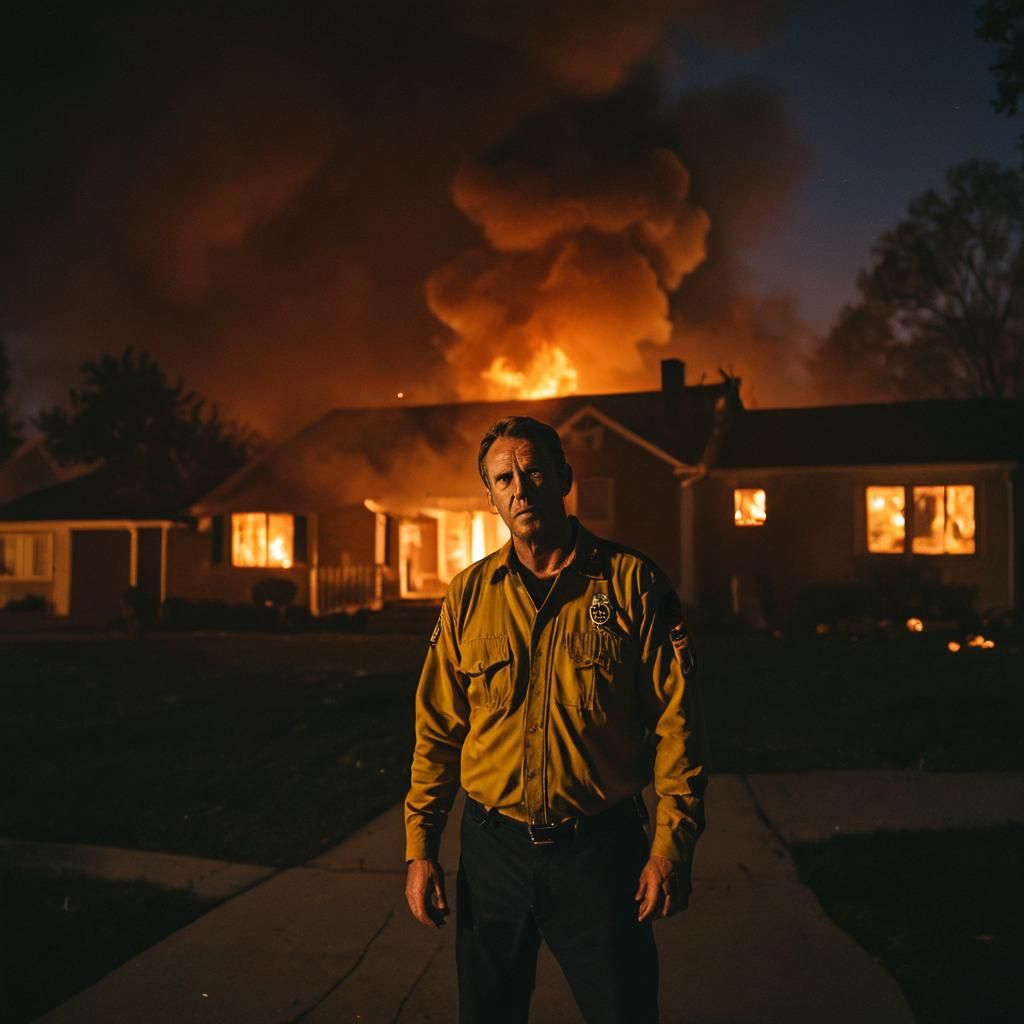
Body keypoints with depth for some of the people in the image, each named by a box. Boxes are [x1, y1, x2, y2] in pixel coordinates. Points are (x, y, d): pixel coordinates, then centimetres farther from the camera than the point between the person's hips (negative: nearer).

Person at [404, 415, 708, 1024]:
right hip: (493, 847, 3)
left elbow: (676, 722, -6)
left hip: (603, 850, -2)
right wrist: (420, 846, 1)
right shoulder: (468, 596, 2)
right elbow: (438, 731, 5)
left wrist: (673, 845, -11)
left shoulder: (633, 584, -6)